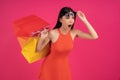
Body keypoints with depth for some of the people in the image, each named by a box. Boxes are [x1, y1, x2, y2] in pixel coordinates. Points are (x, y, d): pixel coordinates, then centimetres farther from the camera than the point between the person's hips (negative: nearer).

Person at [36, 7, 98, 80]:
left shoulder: (74, 33, -11)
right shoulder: (52, 33, -21)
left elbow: (95, 36, -16)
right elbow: (38, 49, -10)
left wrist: (85, 21, -20)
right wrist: (42, 38, -30)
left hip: (64, 66, 3)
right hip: (50, 65, -3)